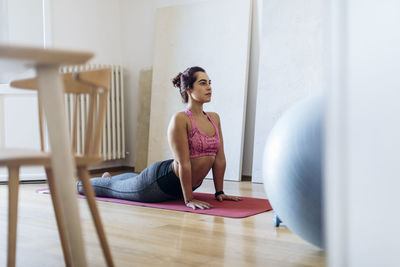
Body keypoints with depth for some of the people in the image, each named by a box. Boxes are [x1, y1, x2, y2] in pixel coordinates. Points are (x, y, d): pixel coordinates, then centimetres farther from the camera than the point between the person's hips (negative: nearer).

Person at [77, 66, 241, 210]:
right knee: (112, 188, 17)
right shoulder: (180, 120, -26)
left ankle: (108, 178, 67)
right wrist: (189, 200, -26)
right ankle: (78, 184, 47)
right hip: (160, 179, -8)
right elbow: (183, 163, -27)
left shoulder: (215, 119, -4)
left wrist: (219, 192, -1)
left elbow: (220, 158, 0)